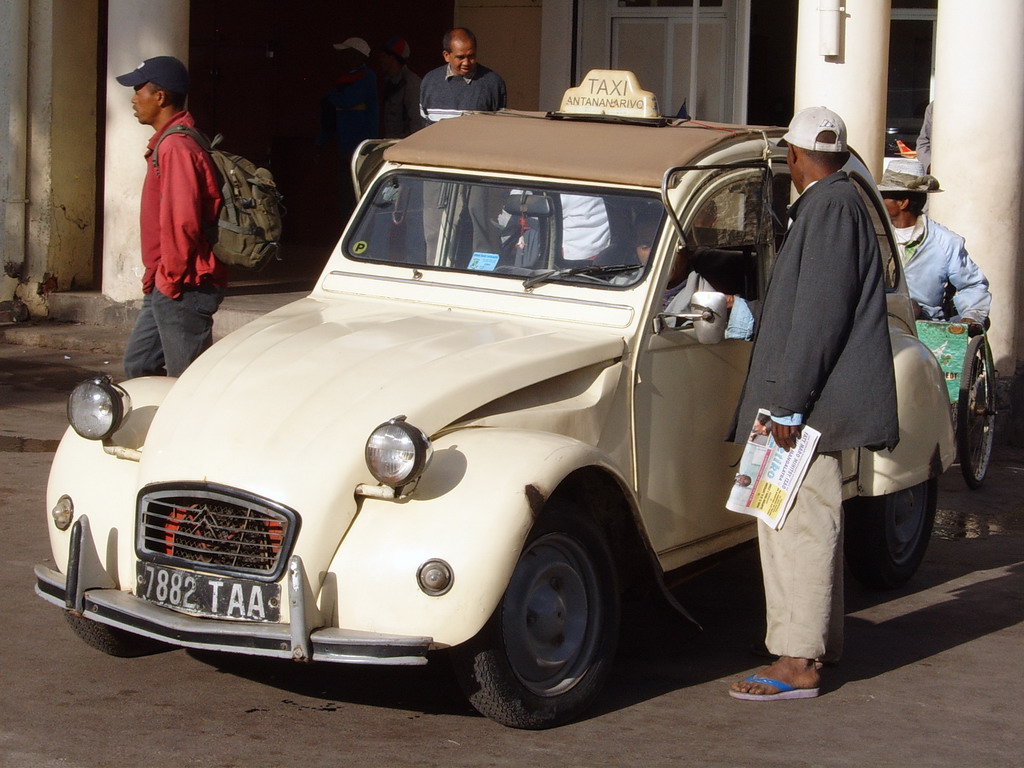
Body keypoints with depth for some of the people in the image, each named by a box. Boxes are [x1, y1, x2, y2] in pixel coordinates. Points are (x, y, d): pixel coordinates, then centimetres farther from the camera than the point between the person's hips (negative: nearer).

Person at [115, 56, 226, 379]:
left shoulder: (176, 148, -18)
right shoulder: (170, 143, 16)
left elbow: (182, 221, -25)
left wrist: (170, 277, -16)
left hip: (182, 288, -11)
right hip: (165, 284, 11)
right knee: (137, 365, 16)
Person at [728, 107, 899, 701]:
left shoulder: (830, 207, -16)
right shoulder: (836, 202, 15)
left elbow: (819, 313, -22)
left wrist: (789, 403, -21)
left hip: (811, 404, -11)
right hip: (819, 402, 11)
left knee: (798, 523, -9)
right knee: (815, 519, 19)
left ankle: (797, 664, -6)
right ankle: (823, 640, 31)